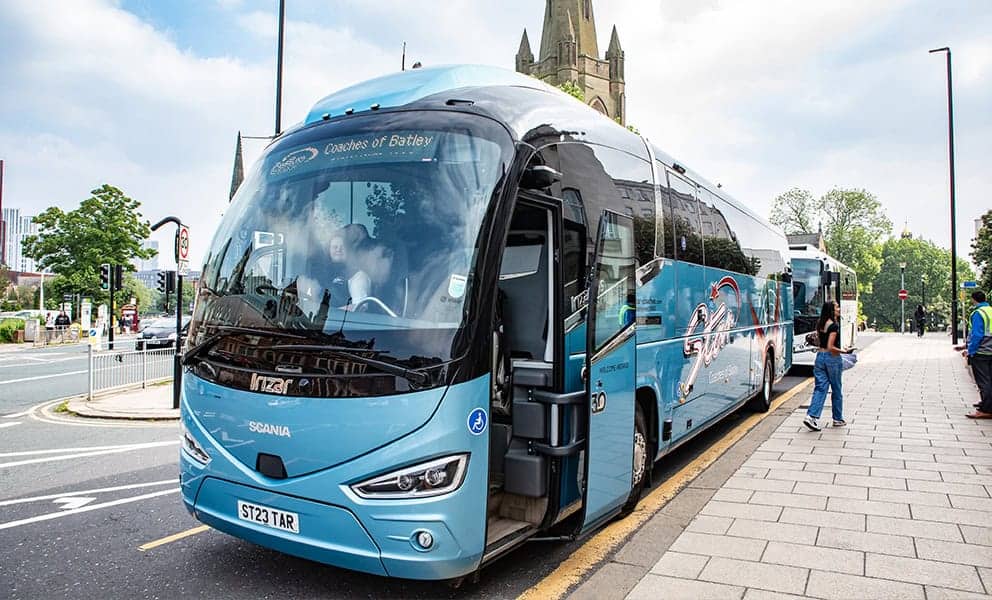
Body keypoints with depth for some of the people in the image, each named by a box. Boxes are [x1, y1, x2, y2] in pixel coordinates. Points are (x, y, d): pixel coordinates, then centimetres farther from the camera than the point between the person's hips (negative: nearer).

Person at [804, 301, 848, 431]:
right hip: (833, 358, -6)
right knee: (836, 390, 10)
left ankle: (811, 416, -11)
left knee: (820, 388, 4)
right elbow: (830, 347, -20)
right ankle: (838, 419, 24)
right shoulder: (834, 326, -16)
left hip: (820, 357, 6)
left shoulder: (820, 324, 6)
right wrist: (842, 351, -7)